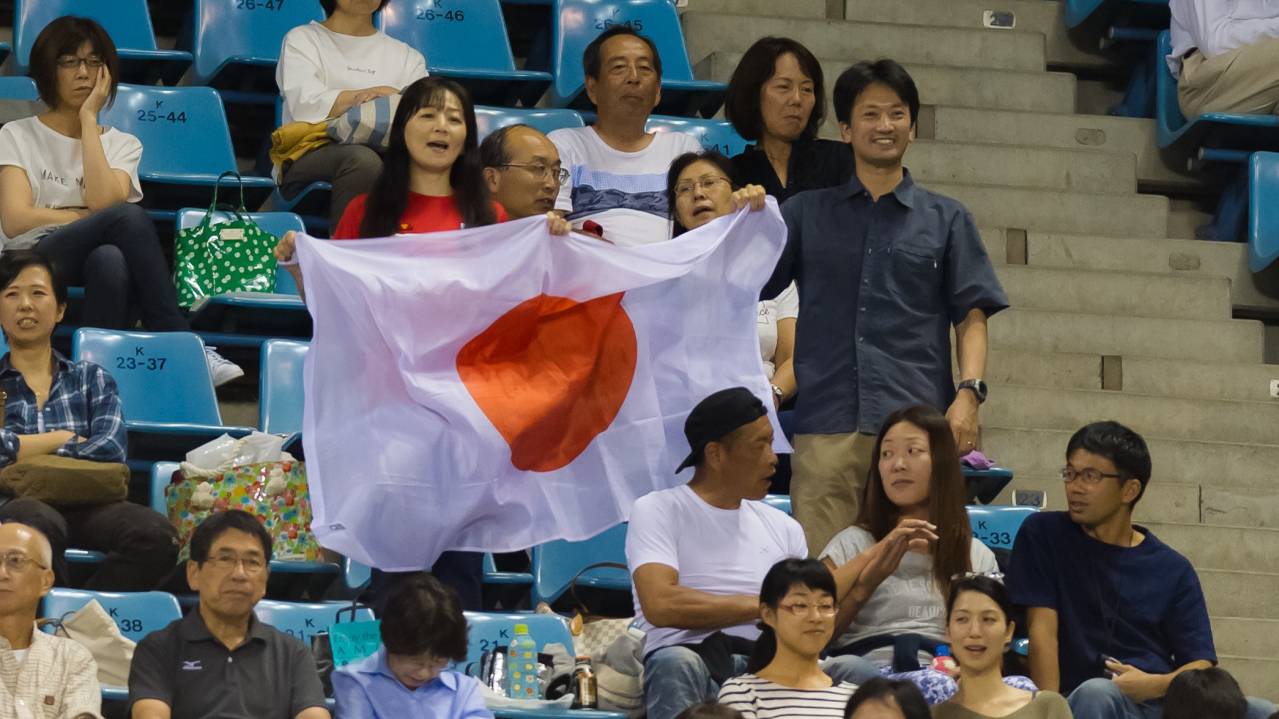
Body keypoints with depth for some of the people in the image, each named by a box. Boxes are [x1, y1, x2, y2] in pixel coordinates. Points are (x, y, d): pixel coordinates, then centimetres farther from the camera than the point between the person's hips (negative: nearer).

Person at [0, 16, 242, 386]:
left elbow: (104, 200, -6)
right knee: (129, 218, -32)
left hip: (95, 272, 2)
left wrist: (88, 120, -1)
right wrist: (97, 219, -4)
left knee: (110, 259, -40)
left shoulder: (123, 145, 19)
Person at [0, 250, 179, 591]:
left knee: (156, 534, -33)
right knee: (38, 522, -42)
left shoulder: (92, 379, 23)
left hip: (85, 503, 2)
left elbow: (111, 448, 3)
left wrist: (30, 455, -3)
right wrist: (63, 439, 2)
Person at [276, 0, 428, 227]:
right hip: (310, 155, -2)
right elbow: (305, 106, -4)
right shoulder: (302, 40, 17)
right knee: (361, 159, -38)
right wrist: (378, 94, -7)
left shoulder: (408, 57, 25)